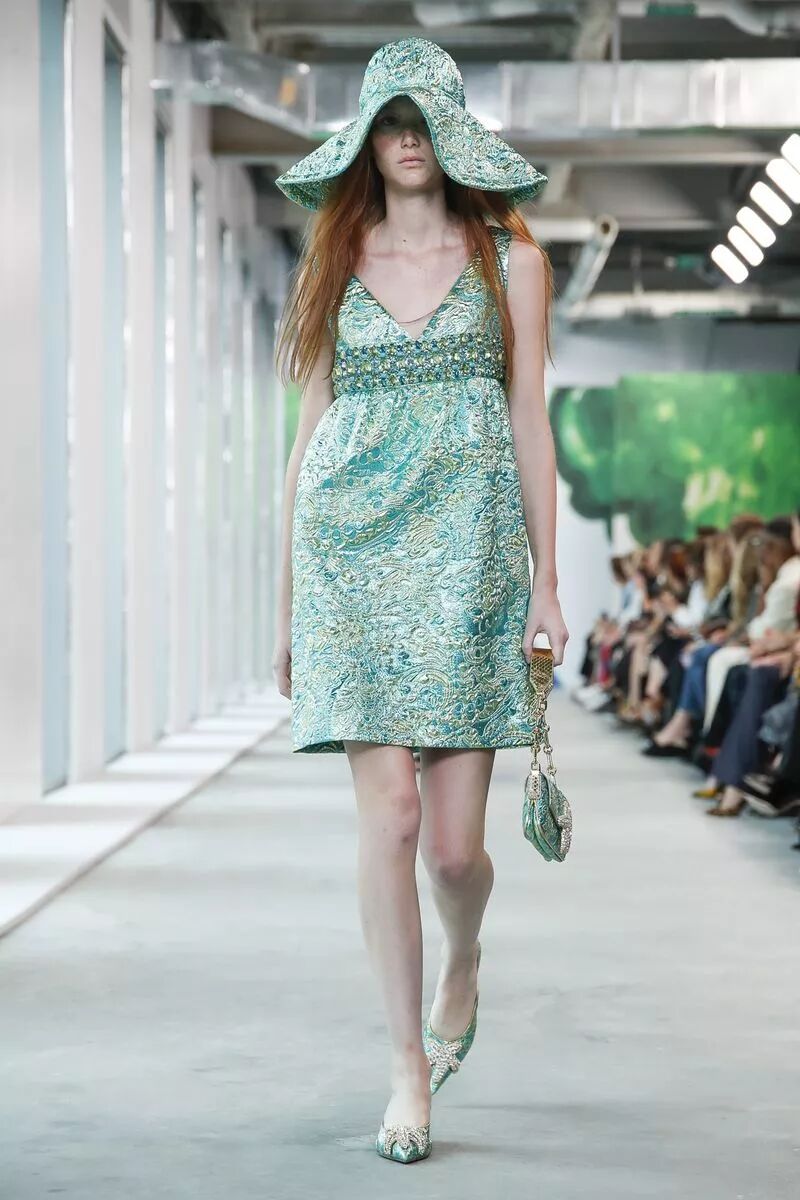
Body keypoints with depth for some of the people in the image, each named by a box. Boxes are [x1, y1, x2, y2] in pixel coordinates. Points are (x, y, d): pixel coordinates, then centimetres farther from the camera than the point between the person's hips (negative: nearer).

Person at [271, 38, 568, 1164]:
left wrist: (546, 580, -1)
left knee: (454, 842, -2)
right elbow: (309, 431, 12)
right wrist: (288, 603, 10)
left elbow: (529, 422, 6)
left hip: (469, 548, -1)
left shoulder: (509, 257, 8)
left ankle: (461, 969, 33)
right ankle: (410, 1071, 3)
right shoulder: (333, 262, 12)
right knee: (388, 815, -8)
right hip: (351, 549, 1)